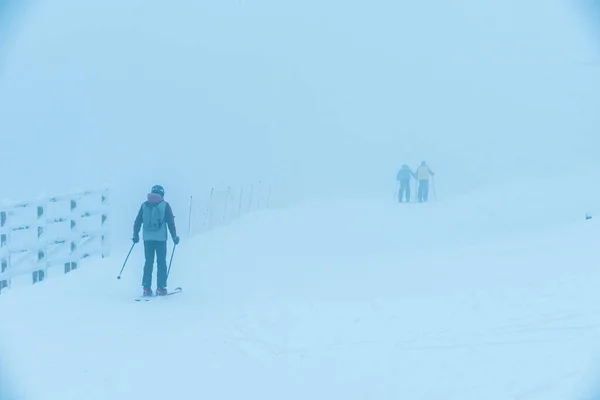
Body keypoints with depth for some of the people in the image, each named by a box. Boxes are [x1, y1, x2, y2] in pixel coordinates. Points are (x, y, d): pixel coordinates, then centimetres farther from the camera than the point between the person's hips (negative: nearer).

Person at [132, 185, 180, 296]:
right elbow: (170, 222, -2)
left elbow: (137, 222, 9)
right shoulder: (165, 205, -2)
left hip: (147, 238, 3)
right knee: (161, 263, 4)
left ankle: (146, 288, 3)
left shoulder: (144, 205, 7)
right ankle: (161, 288, 0)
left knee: (148, 262, 9)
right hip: (161, 238, -3)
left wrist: (135, 235, 18)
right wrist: (174, 237, 6)